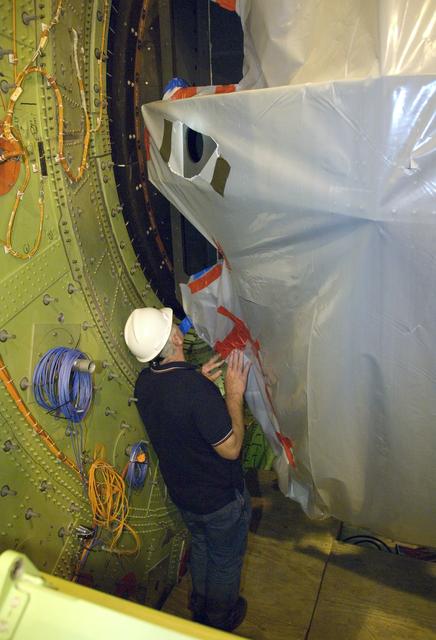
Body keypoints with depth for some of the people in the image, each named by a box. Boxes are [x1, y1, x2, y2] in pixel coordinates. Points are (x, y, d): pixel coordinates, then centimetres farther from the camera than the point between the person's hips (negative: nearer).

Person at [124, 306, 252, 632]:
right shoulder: (196, 388, -37)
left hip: (182, 492, 7)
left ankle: (200, 606, 56)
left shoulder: (145, 381, -12)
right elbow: (230, 449, -27)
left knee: (201, 546, 33)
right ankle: (221, 620, 48)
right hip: (221, 498, -6)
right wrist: (234, 394, -21)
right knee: (226, 560, 22)